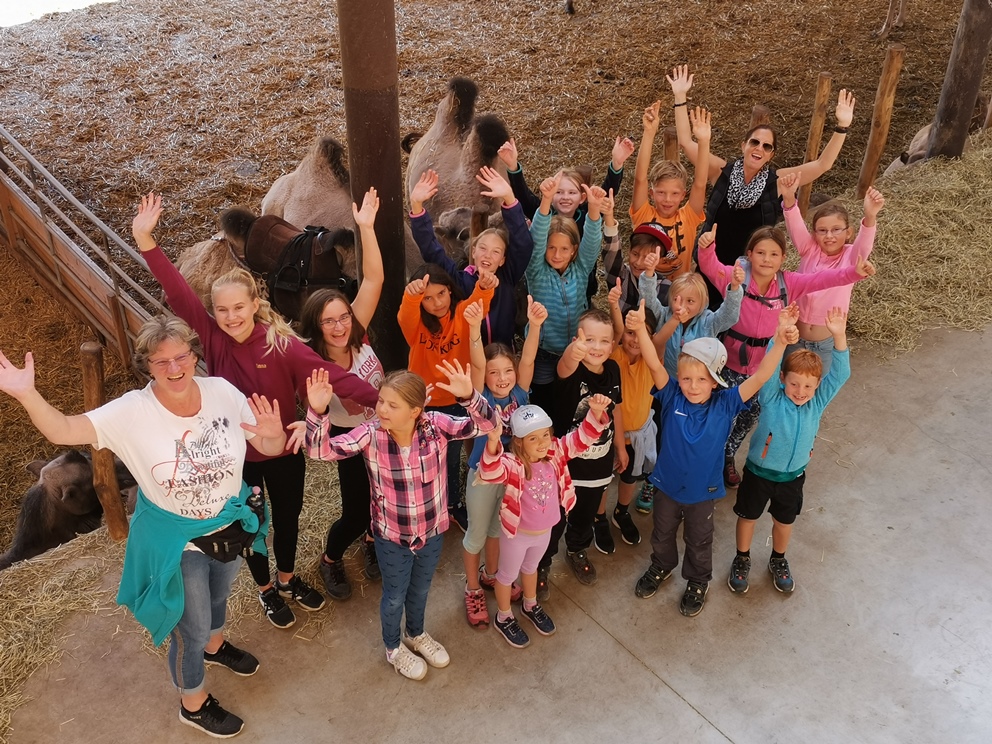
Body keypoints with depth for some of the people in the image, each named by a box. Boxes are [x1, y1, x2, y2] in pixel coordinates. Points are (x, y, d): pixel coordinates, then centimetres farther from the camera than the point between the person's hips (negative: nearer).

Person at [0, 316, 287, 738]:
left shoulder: (222, 392, -17)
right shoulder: (131, 412, -24)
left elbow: (269, 448, -10)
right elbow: (64, 431, -31)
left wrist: (273, 435, -34)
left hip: (230, 526, 4)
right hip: (176, 543, -4)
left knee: (219, 596, 33)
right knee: (190, 628, 15)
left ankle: (214, 645, 67)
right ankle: (193, 703, 43)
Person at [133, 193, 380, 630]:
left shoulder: (281, 343, -21)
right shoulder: (213, 337, -15)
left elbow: (330, 375, -29)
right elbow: (178, 293, -23)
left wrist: (379, 400, -40)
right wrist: (145, 240, -33)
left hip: (283, 450, 0)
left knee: (287, 518, 21)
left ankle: (288, 578, 50)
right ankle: (266, 590, 45)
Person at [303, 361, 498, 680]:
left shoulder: (436, 425, -22)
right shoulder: (371, 434, -24)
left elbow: (486, 424, -29)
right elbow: (320, 450, -27)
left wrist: (468, 397, -49)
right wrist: (317, 411, -45)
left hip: (432, 531, 2)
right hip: (391, 537, -2)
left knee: (420, 590, 29)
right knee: (395, 596, 22)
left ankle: (416, 634, 59)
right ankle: (394, 648, 52)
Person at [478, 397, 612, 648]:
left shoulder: (556, 452, -17)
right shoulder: (512, 463, -34)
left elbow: (583, 437, -17)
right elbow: (490, 471, -55)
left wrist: (595, 412, -37)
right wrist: (493, 442, -74)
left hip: (545, 530, 5)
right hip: (516, 533, -5)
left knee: (530, 567, 33)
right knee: (508, 574, 21)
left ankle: (531, 606, 58)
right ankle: (504, 618, 45)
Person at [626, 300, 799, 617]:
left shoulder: (725, 404, -20)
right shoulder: (673, 398, -20)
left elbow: (760, 377, -30)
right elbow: (655, 365, -34)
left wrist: (780, 341, -44)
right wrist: (640, 329, -51)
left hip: (703, 490, -1)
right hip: (667, 484, 1)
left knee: (698, 542, 22)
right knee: (662, 534, 26)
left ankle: (697, 582, 49)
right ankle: (661, 567, 56)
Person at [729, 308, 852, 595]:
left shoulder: (818, 402, -15)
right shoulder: (772, 399, -23)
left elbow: (840, 374, -26)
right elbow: (769, 369, -39)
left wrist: (839, 336, -42)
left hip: (792, 476, 3)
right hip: (759, 471, -3)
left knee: (784, 521, 23)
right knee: (748, 516, 17)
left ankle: (778, 560, 49)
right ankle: (742, 559, 42)